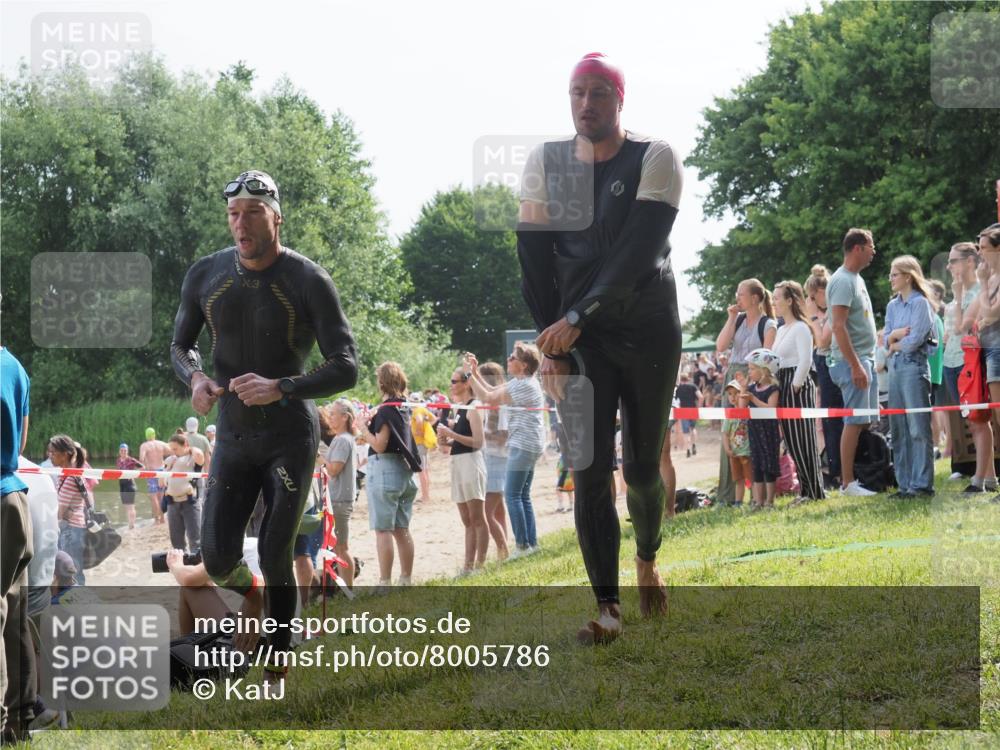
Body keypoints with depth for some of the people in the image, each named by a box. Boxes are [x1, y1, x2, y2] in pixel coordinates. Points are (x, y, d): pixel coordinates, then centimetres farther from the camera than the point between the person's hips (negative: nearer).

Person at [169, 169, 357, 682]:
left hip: (291, 437, -3)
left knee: (275, 557, -5)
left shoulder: (309, 282, -13)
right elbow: (180, 344, 12)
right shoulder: (206, 275, -2)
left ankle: (279, 660, 12)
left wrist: (281, 388, -30)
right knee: (218, 561, -4)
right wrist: (194, 378, -12)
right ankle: (252, 596, 31)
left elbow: (346, 368, -15)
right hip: (232, 437, 3)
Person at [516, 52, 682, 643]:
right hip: (576, 336, 2)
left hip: (648, 333, -1)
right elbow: (535, 261, 1)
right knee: (591, 473, -8)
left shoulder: (655, 161, -7)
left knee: (643, 468, 6)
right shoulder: (546, 163, 2)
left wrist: (577, 317, -23)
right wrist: (552, 345, -7)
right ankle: (607, 609, -8)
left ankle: (647, 560, 36)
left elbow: (637, 255, -17)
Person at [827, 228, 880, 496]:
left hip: (866, 359, 9)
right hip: (852, 360, -9)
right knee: (854, 422, -9)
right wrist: (855, 365, -22)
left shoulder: (856, 279, 17)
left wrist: (868, 362, 18)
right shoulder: (842, 281, -14)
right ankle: (848, 482, -8)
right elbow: (838, 326, -20)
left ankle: (865, 475, 12)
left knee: (866, 422, 8)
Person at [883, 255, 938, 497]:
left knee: (918, 429, -8)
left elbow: (914, 341, -13)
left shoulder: (920, 303, -5)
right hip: (895, 368, 8)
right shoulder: (892, 306, 16)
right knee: (898, 429, 6)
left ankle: (922, 484, -7)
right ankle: (905, 484, 10)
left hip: (915, 367, -8)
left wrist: (894, 344, 2)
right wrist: (897, 334, -10)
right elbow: (887, 339, 9)